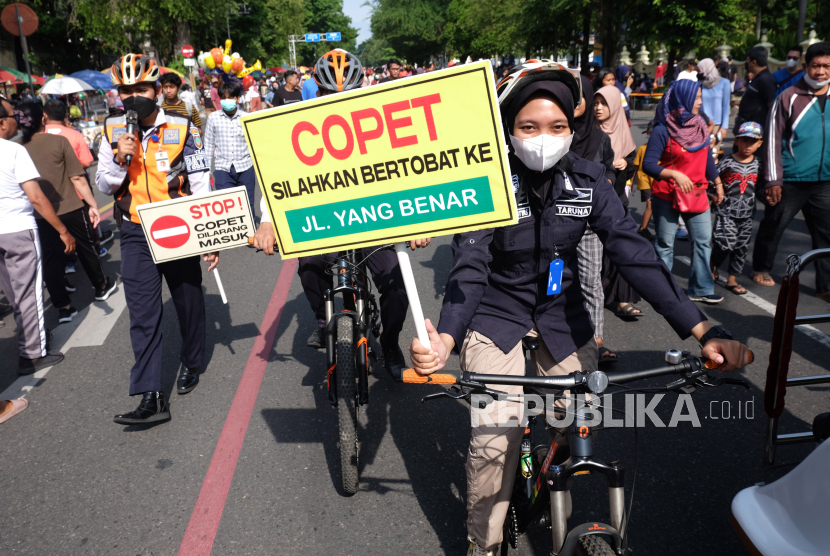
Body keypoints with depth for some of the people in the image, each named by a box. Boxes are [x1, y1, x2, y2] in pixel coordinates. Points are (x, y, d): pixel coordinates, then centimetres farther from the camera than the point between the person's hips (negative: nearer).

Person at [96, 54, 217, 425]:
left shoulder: (183, 129, -6)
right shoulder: (113, 132, 3)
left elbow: (202, 186, -4)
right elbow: (104, 186, 7)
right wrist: (120, 159, -14)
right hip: (135, 234, 2)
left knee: (189, 302, 12)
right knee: (142, 314, -3)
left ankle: (191, 363, 37)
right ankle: (151, 397, -2)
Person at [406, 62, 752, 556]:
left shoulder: (587, 179, -11)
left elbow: (633, 252, -17)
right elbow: (470, 268, -24)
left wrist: (703, 330, -26)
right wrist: (446, 338, -43)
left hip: (562, 316, 3)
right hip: (495, 317, -3)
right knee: (497, 436, -14)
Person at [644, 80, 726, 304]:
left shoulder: (700, 126, 7)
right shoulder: (663, 130, -13)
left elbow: (707, 158, 17)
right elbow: (648, 164, -17)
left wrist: (717, 182, 17)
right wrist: (674, 174, -27)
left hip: (696, 194, 6)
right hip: (666, 196, -6)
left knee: (703, 241, 6)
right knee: (665, 244, 5)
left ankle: (701, 289, 17)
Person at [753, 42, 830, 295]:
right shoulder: (789, 97, -6)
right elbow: (773, 139, -7)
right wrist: (774, 180, -10)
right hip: (790, 180, -4)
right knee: (773, 227, 10)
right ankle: (761, 269, 30)